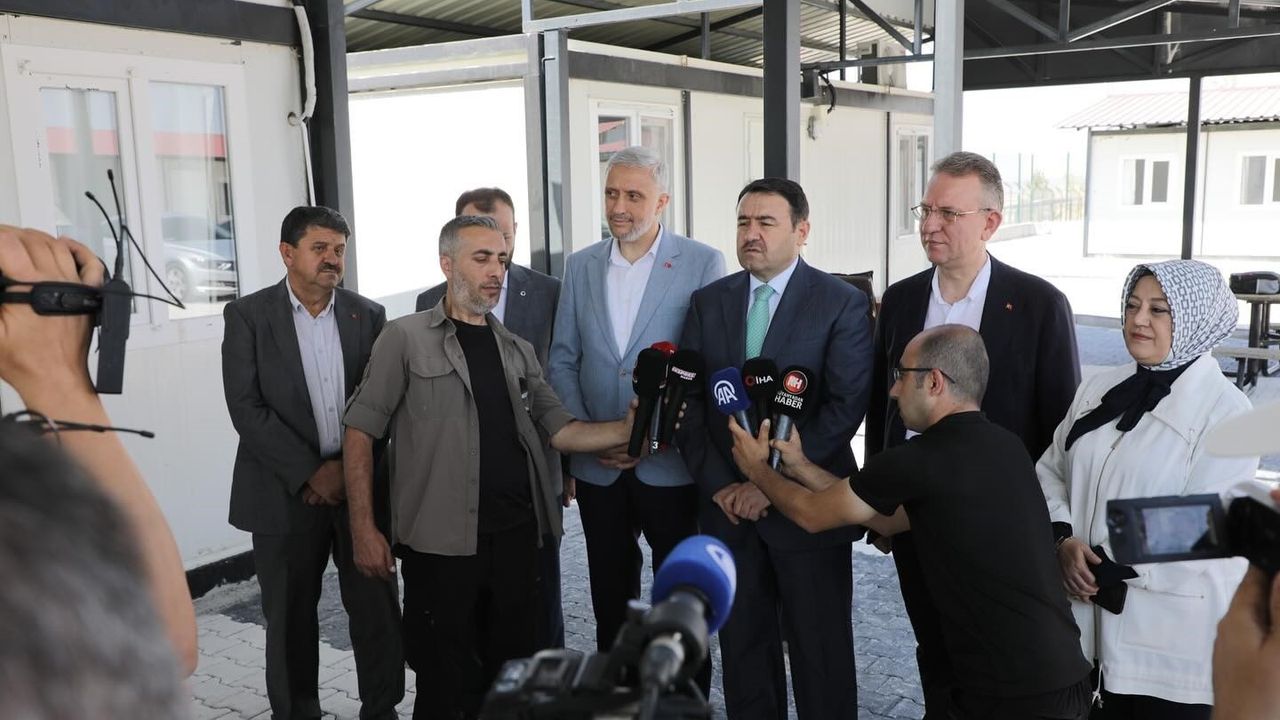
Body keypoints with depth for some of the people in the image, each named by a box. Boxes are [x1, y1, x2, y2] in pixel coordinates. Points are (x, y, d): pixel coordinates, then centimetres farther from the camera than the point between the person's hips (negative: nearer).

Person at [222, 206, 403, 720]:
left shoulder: (368, 315, 6)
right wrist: (310, 472, -14)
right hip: (286, 492, -2)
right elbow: (246, 408, -9)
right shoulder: (247, 315, -2)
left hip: (361, 484, 2)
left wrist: (349, 467, -9)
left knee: (378, 609, 5)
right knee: (290, 616, 9)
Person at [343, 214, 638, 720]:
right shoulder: (406, 337, -1)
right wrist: (364, 530, -8)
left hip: (516, 536, 5)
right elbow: (360, 433, -2)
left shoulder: (517, 350, 14)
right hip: (441, 541, -5)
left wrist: (627, 429, -5)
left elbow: (558, 430, 10)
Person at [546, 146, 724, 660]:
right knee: (610, 594, 16)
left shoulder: (703, 264, -6)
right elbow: (563, 360, 8)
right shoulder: (581, 266, 6)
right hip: (597, 467, 4)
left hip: (670, 465, -3)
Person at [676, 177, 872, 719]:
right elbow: (686, 403, 4)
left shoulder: (842, 303, -5)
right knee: (742, 644, 14)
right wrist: (718, 484, -6)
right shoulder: (708, 302, 7)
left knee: (820, 651, 7)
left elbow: (846, 406, -12)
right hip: (727, 504, 4)